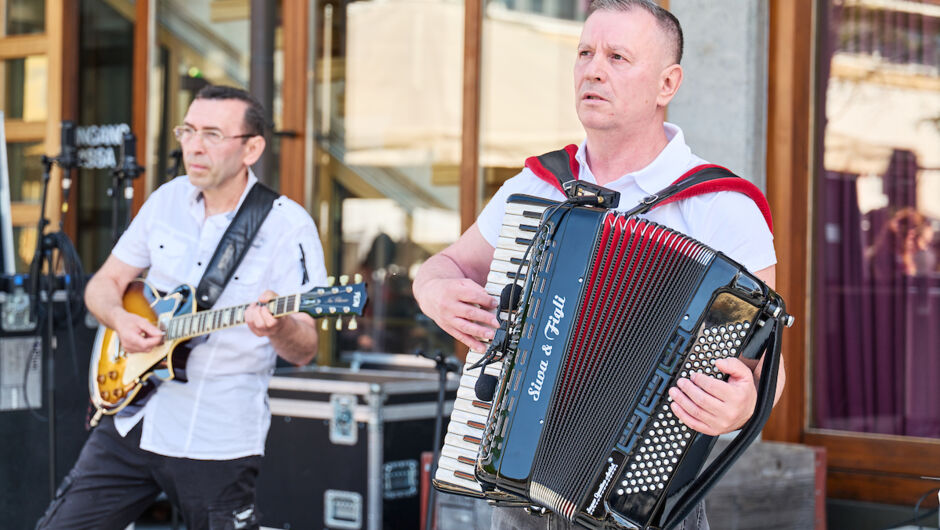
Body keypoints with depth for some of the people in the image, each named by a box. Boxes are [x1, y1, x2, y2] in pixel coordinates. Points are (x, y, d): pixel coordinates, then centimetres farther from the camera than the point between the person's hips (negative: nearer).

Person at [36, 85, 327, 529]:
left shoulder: (287, 226, -11)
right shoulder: (167, 200, 4)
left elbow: (304, 351, -13)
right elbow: (104, 283, 13)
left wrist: (279, 328, -36)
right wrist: (120, 320, -9)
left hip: (217, 446, -5)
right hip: (131, 421, 5)